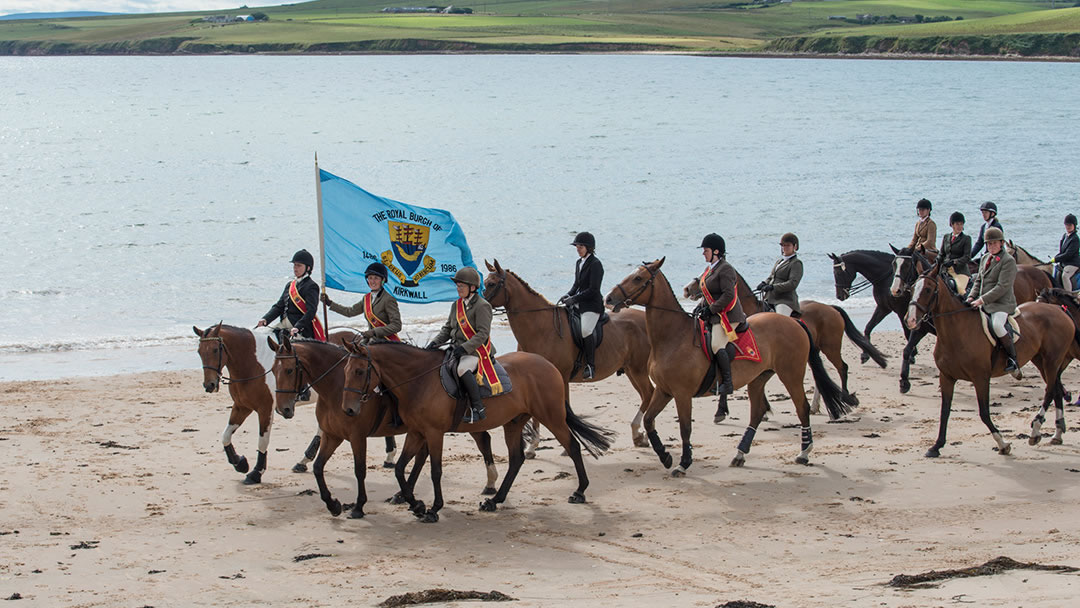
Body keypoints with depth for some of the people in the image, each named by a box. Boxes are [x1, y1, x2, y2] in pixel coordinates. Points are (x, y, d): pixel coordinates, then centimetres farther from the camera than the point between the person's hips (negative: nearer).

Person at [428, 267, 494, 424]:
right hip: (458, 349, 9)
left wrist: (465, 347, -26)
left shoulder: (482, 306, -10)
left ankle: (477, 408, -32)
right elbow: (447, 328, 18)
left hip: (476, 351, -9)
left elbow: (483, 334, -17)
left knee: (463, 369, -36)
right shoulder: (457, 305, 15)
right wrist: (436, 342, 0)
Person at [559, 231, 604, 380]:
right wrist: (568, 295, 3)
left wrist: (574, 298, -18)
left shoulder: (595, 264, -12)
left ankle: (590, 365, -23)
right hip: (579, 304, 9)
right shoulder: (579, 262, 15)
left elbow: (593, 290, -17)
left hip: (592, 304, -9)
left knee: (585, 330, -29)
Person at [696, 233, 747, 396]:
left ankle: (727, 383, -18)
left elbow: (728, 295, -22)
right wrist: (702, 307, 8)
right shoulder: (709, 268, 16)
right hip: (715, 316, 11)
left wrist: (711, 309, -20)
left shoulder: (725, 269, -14)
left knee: (717, 346, -20)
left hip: (727, 315, -11)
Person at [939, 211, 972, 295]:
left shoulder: (966, 239, 4)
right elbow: (941, 254, 20)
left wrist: (954, 262, -19)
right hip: (946, 269, 4)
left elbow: (967, 257, -5)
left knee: (960, 288, -29)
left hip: (960, 270, -4)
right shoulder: (946, 238, 18)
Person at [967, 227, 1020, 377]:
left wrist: (982, 300, -22)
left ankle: (1013, 360, -23)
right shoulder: (985, 259, 16)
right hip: (984, 304, 9)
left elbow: (1002, 287, -17)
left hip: (1002, 304, -9)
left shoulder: (1008, 261, -9)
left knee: (997, 325, -34)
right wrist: (972, 297, 2)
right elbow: (978, 280, 21)